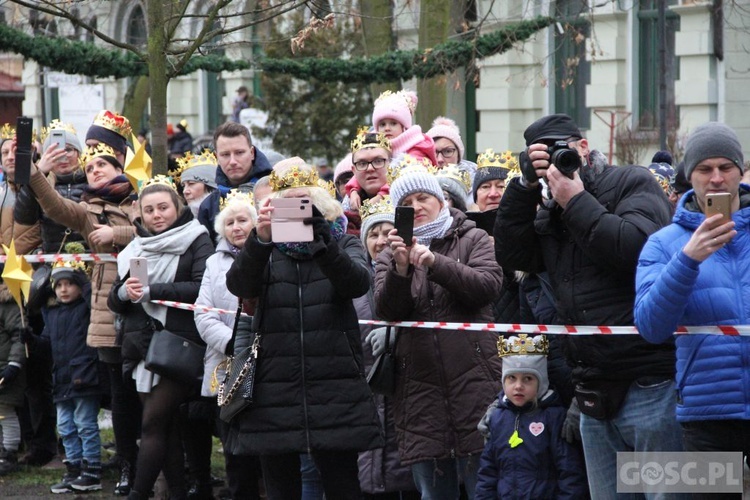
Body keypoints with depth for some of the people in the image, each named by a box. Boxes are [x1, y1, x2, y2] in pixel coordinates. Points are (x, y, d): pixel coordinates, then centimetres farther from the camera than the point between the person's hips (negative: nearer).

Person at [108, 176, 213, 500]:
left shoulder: (196, 240, -1)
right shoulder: (136, 248, 15)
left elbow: (202, 288, -15)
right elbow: (114, 301, 13)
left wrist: (152, 291, -19)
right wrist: (124, 292, -11)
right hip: (144, 348, 6)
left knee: (153, 424, -11)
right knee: (168, 428, 7)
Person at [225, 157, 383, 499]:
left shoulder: (343, 244, 10)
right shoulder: (266, 249, 10)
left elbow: (357, 284, -12)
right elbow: (239, 285, -12)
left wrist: (322, 241, -30)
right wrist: (259, 240, -31)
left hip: (335, 389, -1)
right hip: (275, 390, 1)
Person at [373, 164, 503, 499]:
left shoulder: (472, 239, 8)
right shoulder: (391, 255, 14)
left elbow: (489, 286, -10)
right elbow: (387, 311, -1)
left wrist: (435, 263, -20)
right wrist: (400, 268, -18)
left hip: (473, 381, -3)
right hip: (420, 389, 3)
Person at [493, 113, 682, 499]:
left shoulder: (634, 184, 0)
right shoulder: (549, 214, 19)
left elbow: (635, 247, -17)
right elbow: (510, 254, 5)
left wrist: (576, 201, -11)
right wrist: (526, 184, -1)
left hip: (649, 384, -7)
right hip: (593, 395, 7)